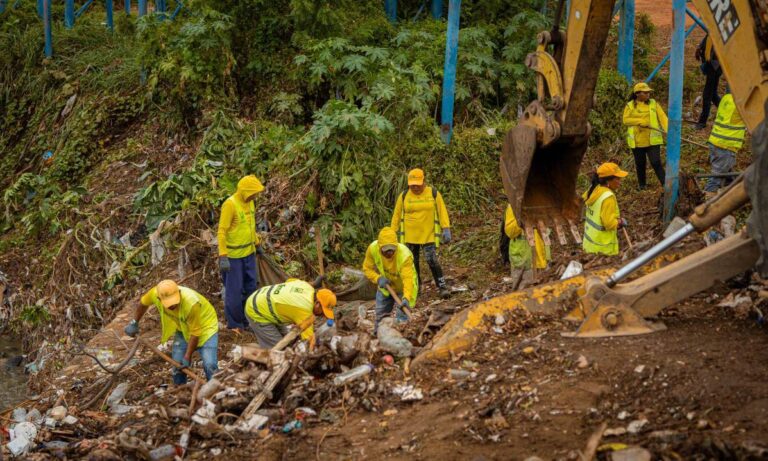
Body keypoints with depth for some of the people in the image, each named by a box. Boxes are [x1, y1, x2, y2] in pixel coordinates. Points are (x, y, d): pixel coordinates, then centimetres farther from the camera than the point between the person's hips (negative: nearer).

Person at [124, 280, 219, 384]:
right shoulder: (155, 293, -27)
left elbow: (195, 333, -29)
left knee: (209, 365, -18)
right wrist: (134, 323, 5)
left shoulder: (191, 303, -41)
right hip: (183, 328, 5)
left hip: (205, 324, -5)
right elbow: (143, 303, 0)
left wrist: (188, 357, -24)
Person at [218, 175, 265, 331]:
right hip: (233, 255, -8)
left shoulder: (249, 202, 5)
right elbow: (222, 231, -21)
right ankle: (234, 324, 14)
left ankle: (248, 320, 26)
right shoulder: (230, 204, -20)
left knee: (251, 287, 14)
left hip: (249, 253, 8)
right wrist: (223, 257, -24)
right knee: (234, 291, 2)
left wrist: (257, 244, 25)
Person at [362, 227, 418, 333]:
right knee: (380, 315, 16)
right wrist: (378, 278, -29)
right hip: (385, 286, 4)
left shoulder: (405, 255, -39)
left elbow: (408, 279, -46)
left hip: (403, 288, -4)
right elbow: (367, 268, -12)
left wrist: (406, 298, -60)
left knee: (402, 317, -13)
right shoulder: (373, 249, -26)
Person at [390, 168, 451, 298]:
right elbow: (396, 215, 7)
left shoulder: (433, 193, -2)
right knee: (412, 263, 8)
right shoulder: (404, 196, 1)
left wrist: (446, 230, -10)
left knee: (432, 260, -12)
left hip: (428, 235, -2)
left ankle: (442, 286, -3)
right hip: (409, 237, 2)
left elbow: (442, 212, -2)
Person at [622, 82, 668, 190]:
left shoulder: (654, 104, 3)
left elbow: (662, 117, -6)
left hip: (652, 140, -1)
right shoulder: (630, 106, 1)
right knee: (640, 164, 11)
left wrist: (668, 130, -21)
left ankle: (665, 184, -7)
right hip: (637, 140, 1)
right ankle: (641, 185, 28)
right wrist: (640, 121, -22)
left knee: (656, 162, -10)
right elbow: (626, 119, -10)